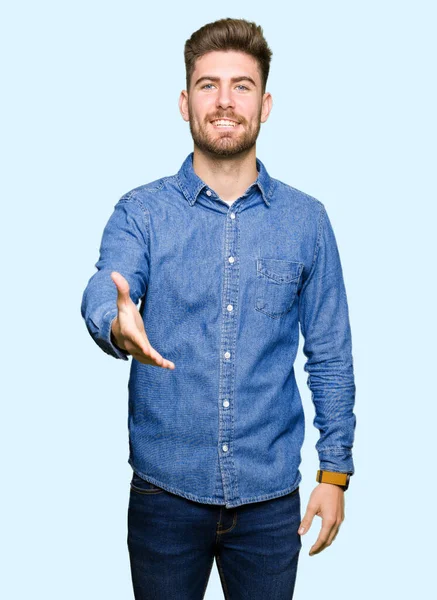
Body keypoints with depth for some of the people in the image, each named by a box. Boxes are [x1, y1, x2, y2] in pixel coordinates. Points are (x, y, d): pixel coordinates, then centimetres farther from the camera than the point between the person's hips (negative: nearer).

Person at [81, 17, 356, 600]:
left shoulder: (307, 220, 0)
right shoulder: (140, 211, -3)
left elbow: (330, 357, 3)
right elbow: (101, 293, -21)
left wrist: (335, 470, 1)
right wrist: (118, 327, -45)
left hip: (271, 494, 1)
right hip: (165, 488, 0)